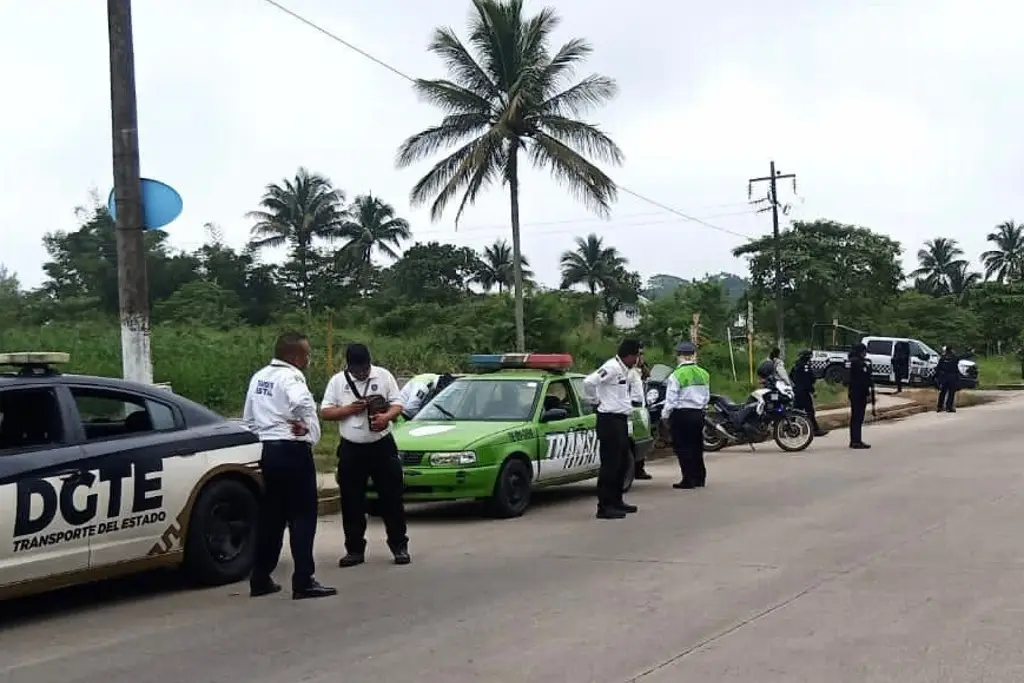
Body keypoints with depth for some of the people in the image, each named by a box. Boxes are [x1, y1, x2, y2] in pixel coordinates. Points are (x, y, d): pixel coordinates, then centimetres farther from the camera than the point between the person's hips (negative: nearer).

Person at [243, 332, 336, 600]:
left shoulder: (258, 377, 14)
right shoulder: (290, 377, -13)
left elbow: (248, 416, 17)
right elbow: (302, 403, -34)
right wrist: (306, 427, -18)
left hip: (268, 450, 9)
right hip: (291, 450, -9)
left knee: (271, 514, 14)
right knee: (302, 516, -4)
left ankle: (260, 579, 18)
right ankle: (303, 582, -6)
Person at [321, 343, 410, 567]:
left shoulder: (384, 376, 1)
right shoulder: (337, 381, 3)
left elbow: (397, 405, 1)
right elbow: (325, 412, 2)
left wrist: (386, 417, -20)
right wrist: (349, 409, -14)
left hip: (382, 446, -1)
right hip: (351, 450, 1)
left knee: (391, 498, 2)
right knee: (351, 502, 4)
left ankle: (399, 546, 12)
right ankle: (355, 550, 13)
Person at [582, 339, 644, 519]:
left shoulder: (624, 370, 15)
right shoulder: (611, 367, -17)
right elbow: (589, 382, -27)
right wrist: (595, 401, -14)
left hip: (621, 420, 10)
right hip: (610, 421, -10)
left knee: (622, 462, 17)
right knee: (610, 464, -8)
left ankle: (616, 501, 27)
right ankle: (604, 506, -5)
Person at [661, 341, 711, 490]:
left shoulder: (677, 375, -15)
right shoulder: (703, 374, 5)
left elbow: (671, 399, -12)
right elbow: (707, 397, 11)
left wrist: (665, 415, 0)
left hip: (681, 414, -6)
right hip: (698, 414, 6)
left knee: (683, 448, 1)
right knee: (696, 446, 15)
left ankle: (688, 480, 1)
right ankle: (699, 478, 22)